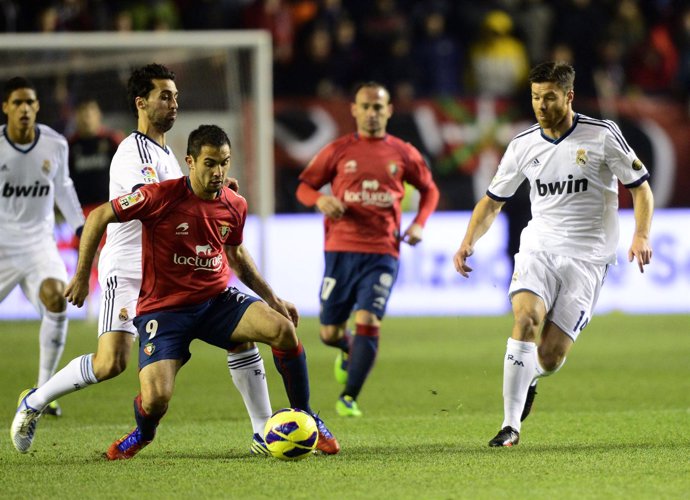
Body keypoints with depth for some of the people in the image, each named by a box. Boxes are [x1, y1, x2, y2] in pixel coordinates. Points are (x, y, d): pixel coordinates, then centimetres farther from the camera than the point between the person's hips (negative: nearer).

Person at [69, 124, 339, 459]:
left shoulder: (234, 206, 0)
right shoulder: (162, 197, -17)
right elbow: (98, 217, -7)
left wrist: (273, 299, 16)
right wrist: (81, 276, -5)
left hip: (217, 300, 4)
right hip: (164, 308, -4)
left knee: (283, 328, -23)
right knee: (156, 399, -22)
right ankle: (143, 432, 19)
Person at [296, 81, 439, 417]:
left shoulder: (403, 154, 7)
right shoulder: (338, 151, 5)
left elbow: (429, 189, 20)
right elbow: (304, 186, 10)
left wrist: (419, 224, 4)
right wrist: (320, 200, -12)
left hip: (382, 254, -1)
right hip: (341, 250, 1)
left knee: (367, 322, -18)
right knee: (329, 333, 4)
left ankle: (349, 398, -7)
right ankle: (348, 351, 42)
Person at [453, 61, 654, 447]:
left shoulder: (602, 136, -5)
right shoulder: (523, 146, 4)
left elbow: (641, 187, 1)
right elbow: (493, 201, 15)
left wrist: (642, 235, -15)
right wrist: (469, 241, -1)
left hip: (587, 256, -2)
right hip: (539, 247, 2)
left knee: (550, 356, -9)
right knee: (525, 319, -26)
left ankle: (529, 379, 30)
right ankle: (511, 424, -20)